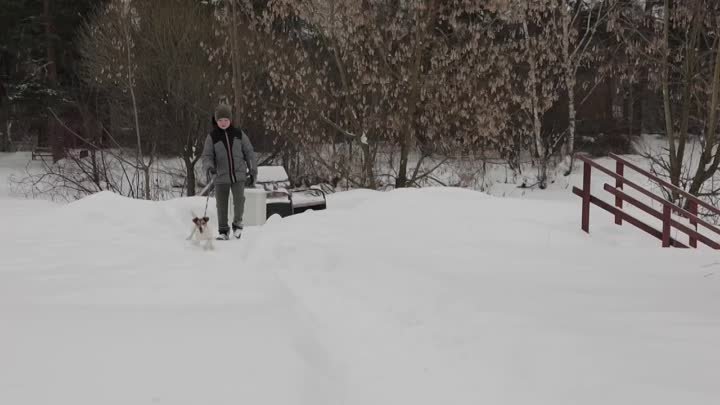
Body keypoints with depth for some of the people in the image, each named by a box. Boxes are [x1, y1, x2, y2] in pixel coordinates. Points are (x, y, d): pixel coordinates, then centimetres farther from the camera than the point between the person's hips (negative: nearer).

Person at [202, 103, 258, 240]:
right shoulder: (212, 137, 0)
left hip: (239, 175, 0)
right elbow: (207, 156, -2)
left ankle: (237, 222, 5)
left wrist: (253, 172, 7)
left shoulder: (239, 134, 3)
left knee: (239, 200, -19)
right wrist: (209, 167, -23)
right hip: (221, 177, 0)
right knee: (221, 205, 3)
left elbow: (249, 152, 9)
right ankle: (223, 231, 18)